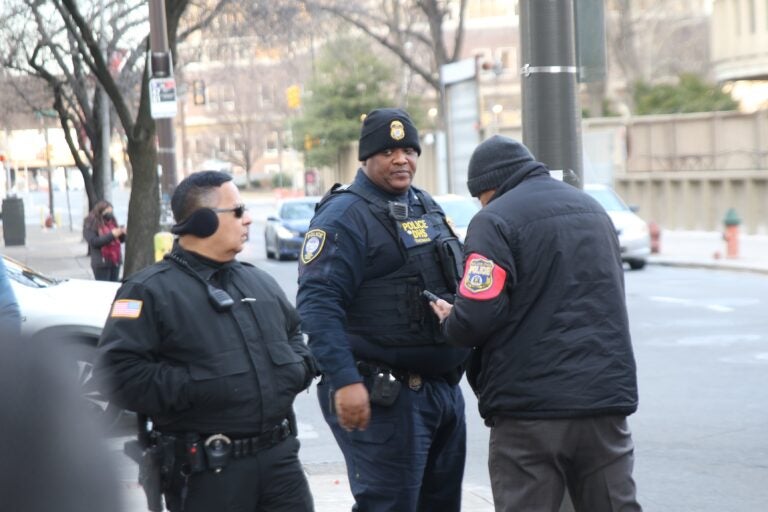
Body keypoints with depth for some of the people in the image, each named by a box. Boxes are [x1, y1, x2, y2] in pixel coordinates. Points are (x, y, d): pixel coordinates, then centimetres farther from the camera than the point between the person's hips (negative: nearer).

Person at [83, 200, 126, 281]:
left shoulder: (111, 222, 13)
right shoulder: (90, 225, -7)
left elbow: (120, 240, 18)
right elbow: (94, 242, -19)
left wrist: (122, 233, -6)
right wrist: (111, 235, -24)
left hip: (115, 261, 7)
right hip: (101, 263, -6)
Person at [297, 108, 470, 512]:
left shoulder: (426, 207, 16)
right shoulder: (344, 215, -11)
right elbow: (318, 304, -20)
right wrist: (344, 381, -27)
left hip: (443, 386, 9)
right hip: (384, 397, -9)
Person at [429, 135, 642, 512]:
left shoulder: (494, 220, -7)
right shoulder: (593, 209, 16)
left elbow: (476, 316, -16)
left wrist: (450, 321, 6)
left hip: (531, 404, -6)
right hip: (607, 395, 6)